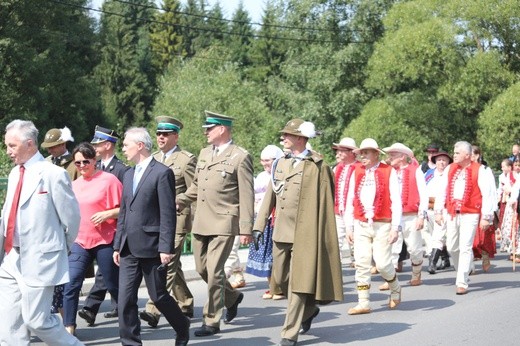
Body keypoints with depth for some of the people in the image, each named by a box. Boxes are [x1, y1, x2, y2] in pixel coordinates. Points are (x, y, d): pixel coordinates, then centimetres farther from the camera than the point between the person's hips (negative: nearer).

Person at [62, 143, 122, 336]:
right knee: (71, 285, -8)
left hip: (105, 241, -4)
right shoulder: (74, 185, 11)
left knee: (113, 285, 7)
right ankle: (69, 328, -3)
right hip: (80, 241, 4)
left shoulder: (109, 180, -6)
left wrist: (107, 214, -20)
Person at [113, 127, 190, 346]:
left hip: (151, 247, -7)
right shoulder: (129, 175, 15)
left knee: (158, 295, 5)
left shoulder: (162, 173, -9)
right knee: (125, 299, 1)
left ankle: (182, 327, 29)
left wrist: (166, 248, -17)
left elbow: (168, 214, -13)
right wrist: (117, 245, 15)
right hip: (129, 250, 7)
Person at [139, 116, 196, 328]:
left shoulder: (186, 160, -6)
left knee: (167, 264, -13)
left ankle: (153, 310, -18)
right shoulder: (153, 159, 14)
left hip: (177, 221, -7)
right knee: (172, 265, 15)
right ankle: (185, 305, 27)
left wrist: (196, 223, -9)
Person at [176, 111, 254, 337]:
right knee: (202, 269, 14)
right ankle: (232, 298, 37)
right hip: (201, 222, 8)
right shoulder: (204, 153, 14)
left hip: (223, 224, -7)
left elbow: (246, 196, -9)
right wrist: (178, 202, 10)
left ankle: (211, 321, 1)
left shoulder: (240, 157, -8)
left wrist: (246, 229, -12)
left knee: (214, 271, -8)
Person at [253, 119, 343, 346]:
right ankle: (309, 309, 37)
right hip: (281, 231, 7)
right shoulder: (281, 163, 13)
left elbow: (325, 203, -6)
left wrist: (322, 236, -8)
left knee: (298, 283, -5)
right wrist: (259, 225, 8)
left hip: (304, 233, -7)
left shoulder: (317, 166, -6)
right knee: (280, 279, 14)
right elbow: (270, 196, 14)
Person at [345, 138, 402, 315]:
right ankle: (363, 303, 5)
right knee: (361, 264, 0)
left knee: (382, 263, -6)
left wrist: (395, 227, -11)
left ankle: (395, 289, 24)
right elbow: (350, 201, 12)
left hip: (382, 225, -4)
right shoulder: (356, 172, 10)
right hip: (361, 225, 4)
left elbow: (396, 201, -5)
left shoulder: (389, 172, -2)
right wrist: (349, 227, 8)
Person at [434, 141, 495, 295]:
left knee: (465, 248, -8)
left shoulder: (479, 170, -6)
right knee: (451, 247, 9)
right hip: (452, 214, 5)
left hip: (470, 214, -5)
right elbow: (442, 191, 11)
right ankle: (463, 273, 31)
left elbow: (487, 194, -7)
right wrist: (438, 211, 5)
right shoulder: (450, 169, 8)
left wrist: (486, 217, -10)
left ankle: (462, 283, -4)